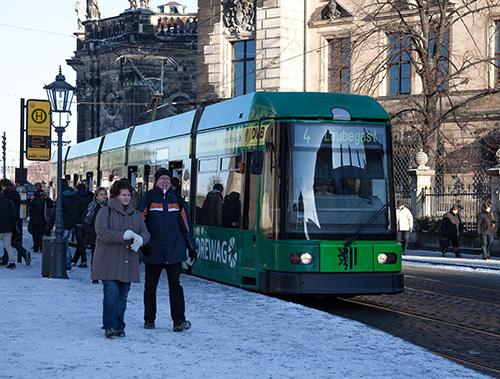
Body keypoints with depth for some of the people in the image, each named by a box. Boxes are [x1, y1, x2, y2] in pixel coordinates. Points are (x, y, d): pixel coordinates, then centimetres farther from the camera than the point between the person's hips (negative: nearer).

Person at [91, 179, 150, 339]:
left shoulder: (136, 215, 16)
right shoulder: (106, 212, -1)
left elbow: (145, 233, 9)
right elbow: (102, 232, -13)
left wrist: (140, 239, -16)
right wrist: (123, 236, -24)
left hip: (128, 263, 5)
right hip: (109, 262, -5)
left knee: (122, 296, 7)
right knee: (112, 293, -15)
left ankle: (119, 326, 15)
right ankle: (109, 327, -12)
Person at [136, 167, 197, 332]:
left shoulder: (176, 200, 10)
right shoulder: (147, 199, 2)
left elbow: (185, 225, 14)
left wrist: (192, 247, 13)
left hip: (174, 252, 1)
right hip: (152, 252, -1)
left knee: (175, 285, -5)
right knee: (150, 286, 8)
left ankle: (179, 321, -6)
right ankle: (149, 319, 19)